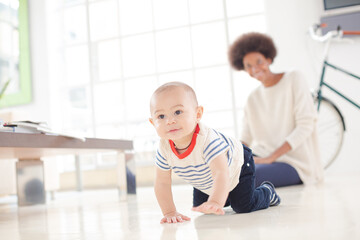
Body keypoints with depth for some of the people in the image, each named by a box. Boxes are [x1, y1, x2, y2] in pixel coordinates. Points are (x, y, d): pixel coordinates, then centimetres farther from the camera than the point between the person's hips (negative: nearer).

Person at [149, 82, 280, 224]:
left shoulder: (207, 139, -45)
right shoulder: (164, 148, -28)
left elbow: (221, 173, -53)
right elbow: (162, 182, -17)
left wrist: (216, 202, -69)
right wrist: (170, 212, -26)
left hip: (236, 165, -5)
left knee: (244, 206, -11)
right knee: (200, 207, 10)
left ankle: (267, 191, 22)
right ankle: (227, 195, 38)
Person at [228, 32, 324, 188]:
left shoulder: (294, 80, -2)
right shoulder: (253, 99, 14)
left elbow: (306, 126, -11)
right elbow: (246, 139, 12)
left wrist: (270, 157, -19)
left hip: (294, 162, -5)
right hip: (262, 157, 5)